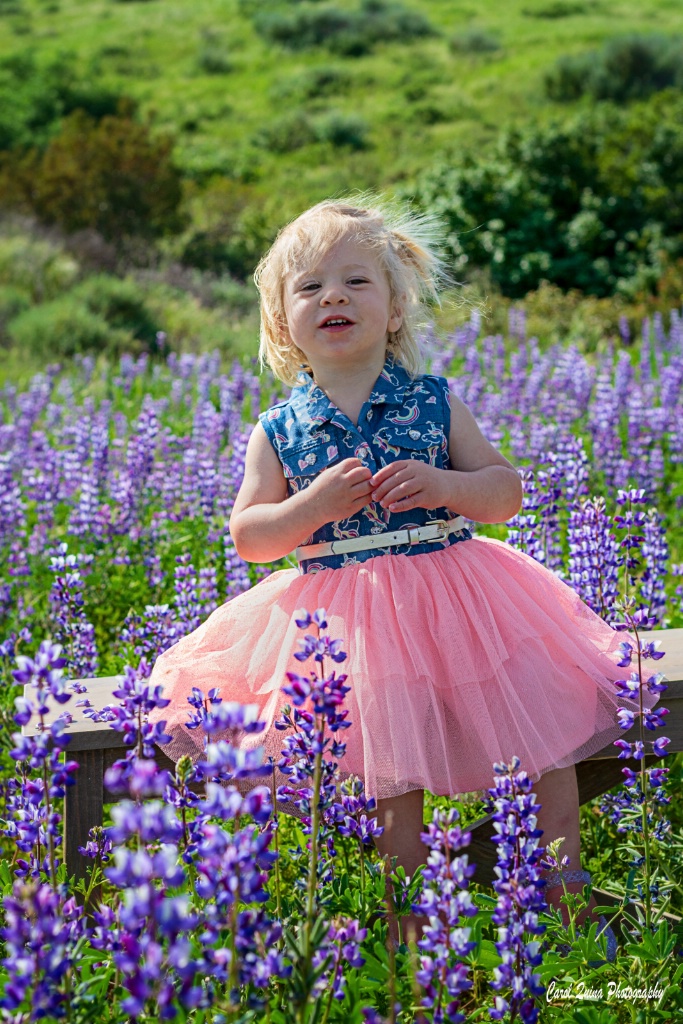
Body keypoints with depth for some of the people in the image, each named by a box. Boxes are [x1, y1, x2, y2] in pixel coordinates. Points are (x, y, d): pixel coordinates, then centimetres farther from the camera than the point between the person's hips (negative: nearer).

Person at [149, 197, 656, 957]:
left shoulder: (433, 403, 1)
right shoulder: (278, 431, 0)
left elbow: (506, 492, 2)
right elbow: (248, 536, 0)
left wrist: (444, 485, -18)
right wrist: (312, 506, -18)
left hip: (455, 596, 1)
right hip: (349, 624, -1)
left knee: (546, 755, 0)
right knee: (390, 791, -1)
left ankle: (568, 894, 17)